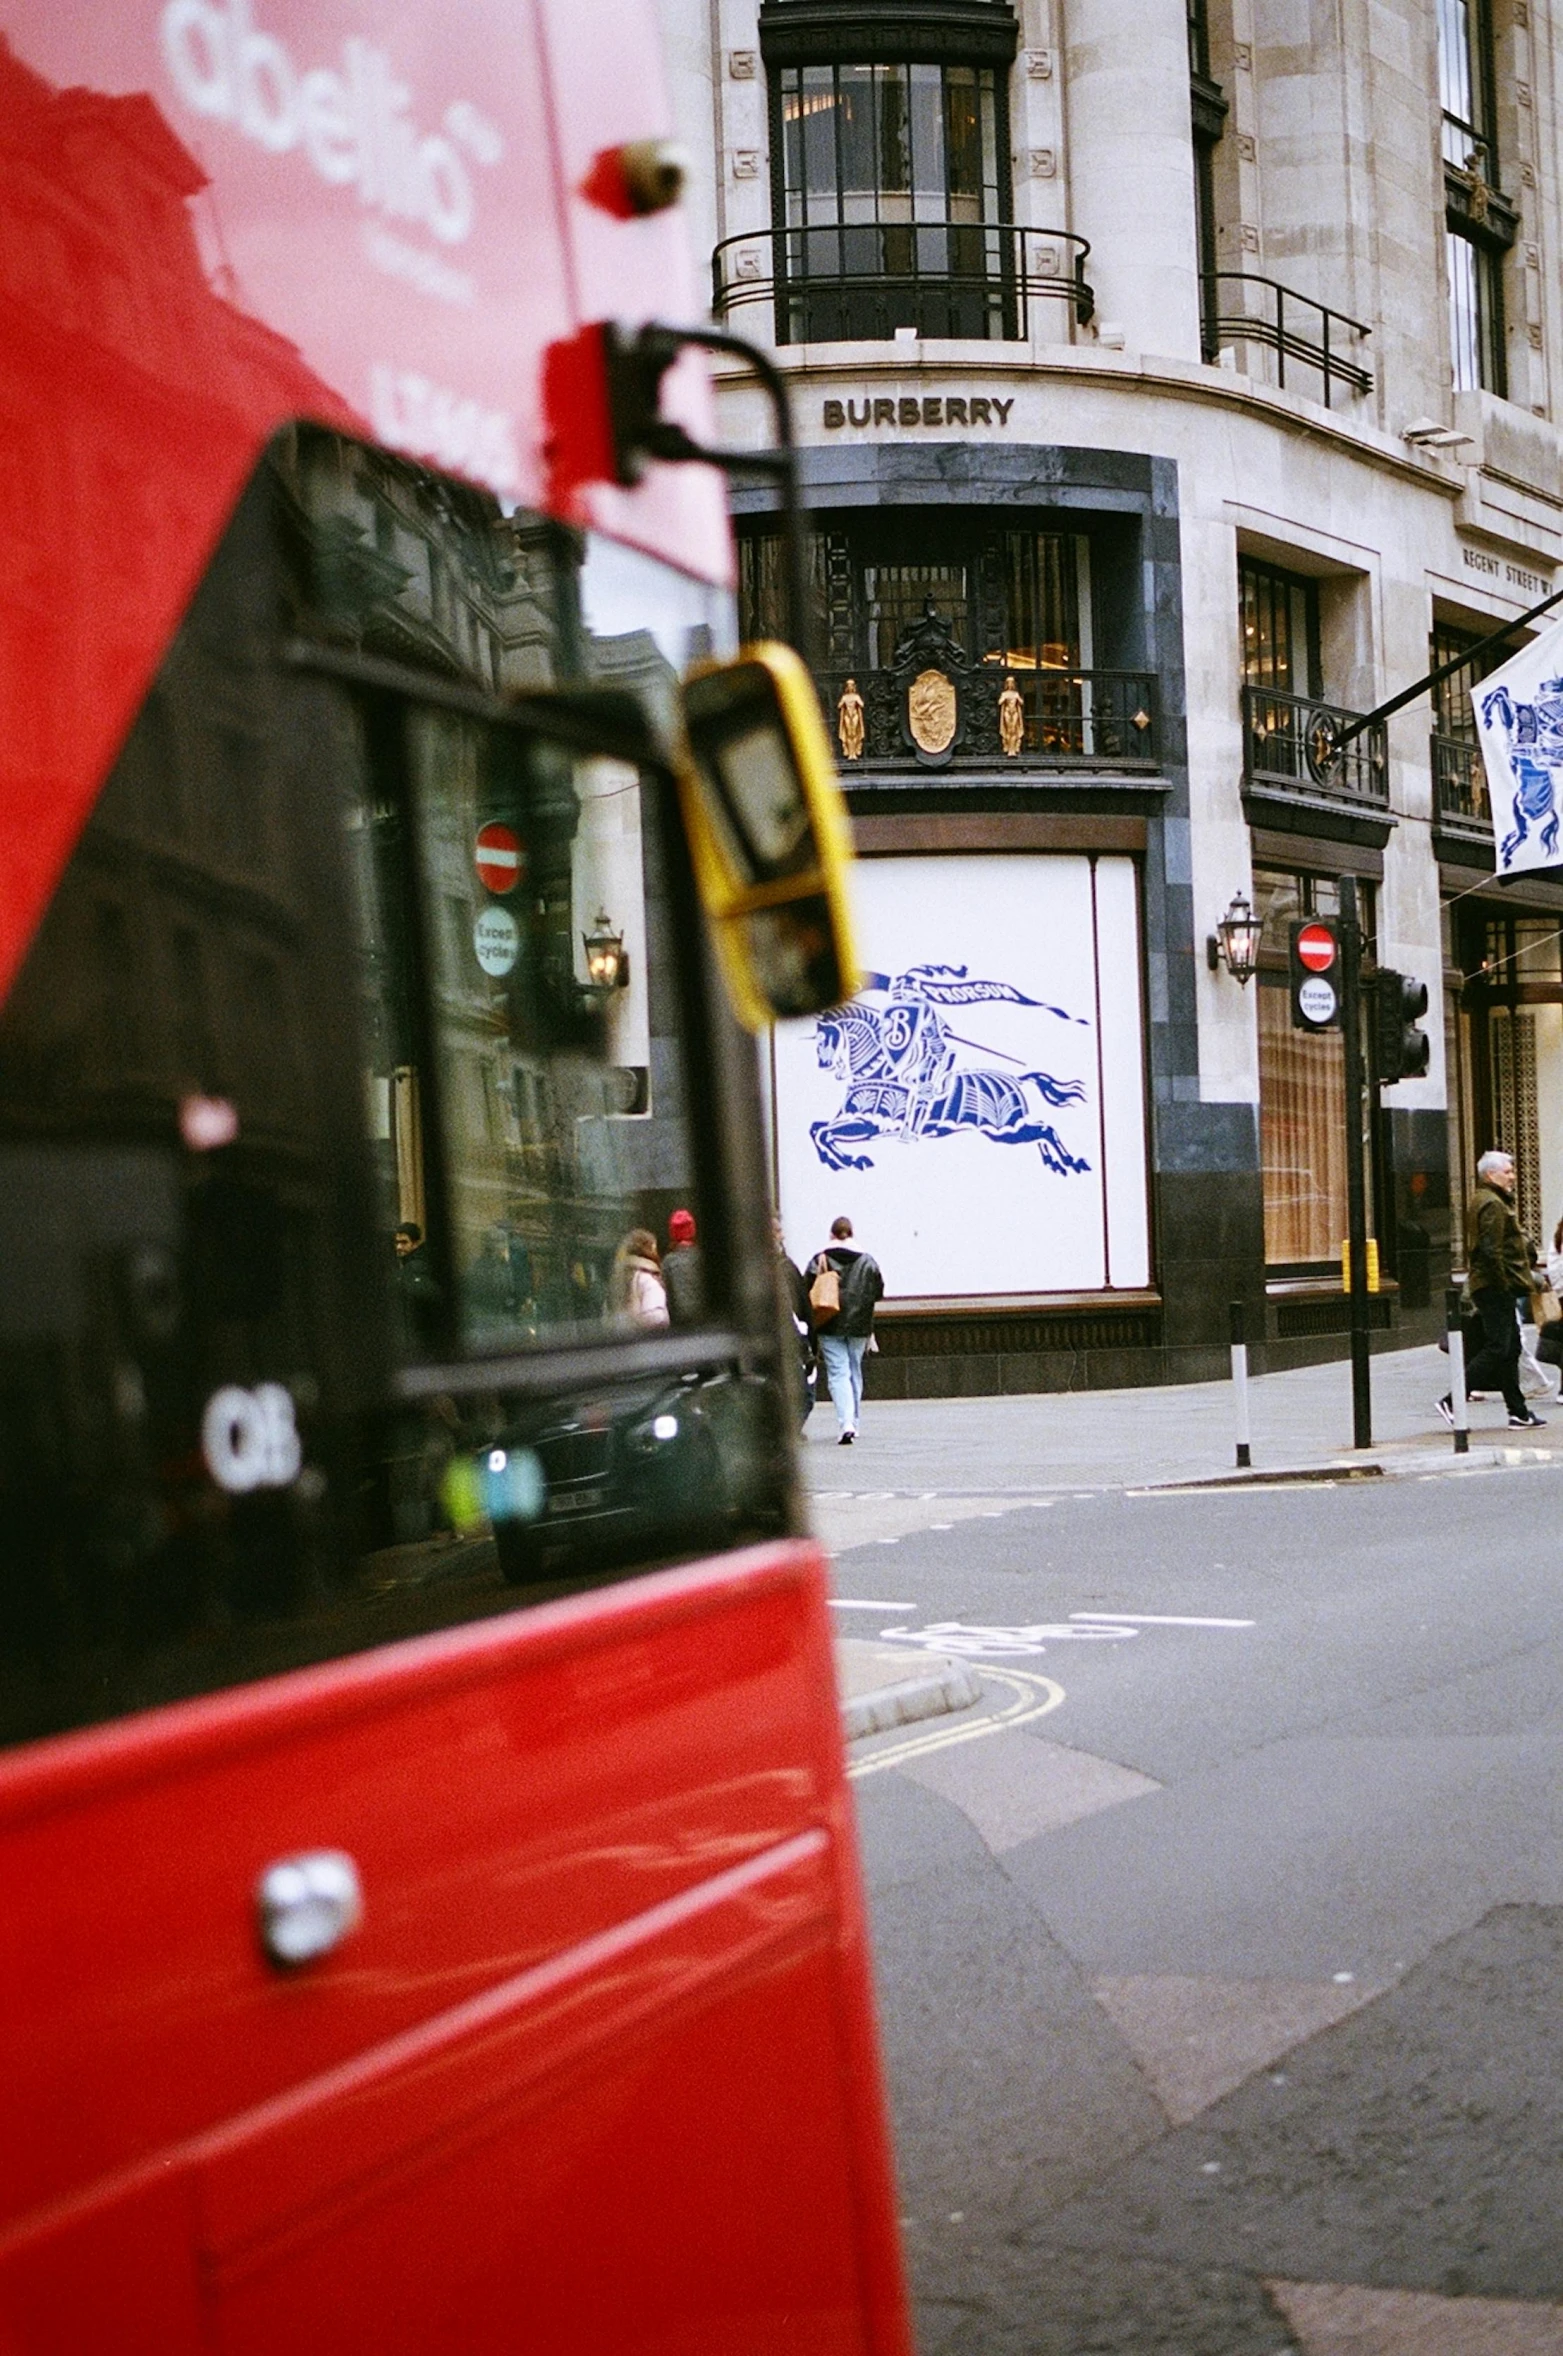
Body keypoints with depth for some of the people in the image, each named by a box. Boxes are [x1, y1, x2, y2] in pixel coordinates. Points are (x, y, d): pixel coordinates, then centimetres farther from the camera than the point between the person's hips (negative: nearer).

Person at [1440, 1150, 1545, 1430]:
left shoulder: (1481, 1201, 19)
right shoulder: (1492, 1205, -15)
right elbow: (1491, 1250, -23)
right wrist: (1504, 1285, -20)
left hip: (1493, 1288, 11)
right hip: (1495, 1288, -11)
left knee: (1510, 1348, 11)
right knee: (1497, 1348, -11)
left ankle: (1519, 1412, 14)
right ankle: (1453, 1401, -12)